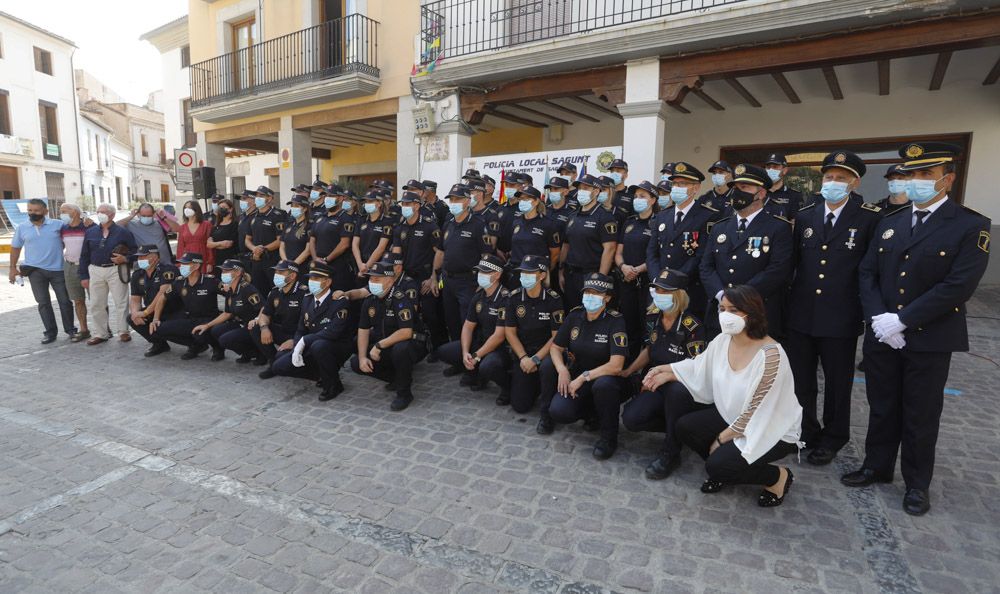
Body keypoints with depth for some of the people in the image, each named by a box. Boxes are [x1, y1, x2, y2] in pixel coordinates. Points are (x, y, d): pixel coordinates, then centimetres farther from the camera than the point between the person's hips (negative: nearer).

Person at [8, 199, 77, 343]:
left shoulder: (58, 224, -3)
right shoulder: (22, 228, 2)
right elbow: (15, 248, 10)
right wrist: (13, 268, 9)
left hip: (57, 269, -1)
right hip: (35, 270, 1)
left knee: (64, 301, 6)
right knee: (43, 302, 6)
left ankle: (70, 329, 19)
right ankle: (50, 332, 14)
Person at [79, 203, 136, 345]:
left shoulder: (122, 232, -1)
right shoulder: (90, 232, 9)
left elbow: (134, 250, 1)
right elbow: (84, 255, 11)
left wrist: (125, 259, -19)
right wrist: (84, 276, 7)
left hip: (116, 271, -4)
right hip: (95, 271, 4)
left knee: (121, 303, 0)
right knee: (96, 304, 7)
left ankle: (123, 331, 11)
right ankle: (100, 333, 17)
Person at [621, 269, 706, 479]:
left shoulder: (691, 326, -18)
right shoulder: (653, 316, 1)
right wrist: (629, 371, 4)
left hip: (683, 386, -5)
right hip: (657, 384, 5)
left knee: (675, 391, -42)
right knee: (631, 418, -20)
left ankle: (670, 454, -20)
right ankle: (679, 428, 9)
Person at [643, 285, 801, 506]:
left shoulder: (771, 355, -30)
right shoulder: (723, 340, -8)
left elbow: (756, 413, -25)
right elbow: (698, 367, 8)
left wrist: (721, 438, -15)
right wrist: (667, 371, -7)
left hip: (773, 430, -7)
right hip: (733, 417, 7)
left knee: (717, 465, -21)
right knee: (684, 427, -7)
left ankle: (778, 476, 6)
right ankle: (723, 467, 16)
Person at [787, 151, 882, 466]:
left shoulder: (871, 218, -6)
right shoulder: (804, 216, 6)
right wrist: (785, 301, 4)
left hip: (841, 318, -3)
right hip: (800, 314, 3)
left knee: (837, 383, 13)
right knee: (799, 380, 13)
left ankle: (832, 438, 32)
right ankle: (805, 432, 33)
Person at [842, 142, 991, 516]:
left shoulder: (971, 226, -7)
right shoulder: (888, 223, 8)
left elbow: (959, 286, -17)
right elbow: (868, 274, 5)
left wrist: (901, 320, -20)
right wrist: (878, 319, -10)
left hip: (930, 339, -4)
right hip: (881, 336, 4)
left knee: (921, 415, 10)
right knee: (881, 408, 15)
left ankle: (917, 483, 27)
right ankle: (877, 466, 32)